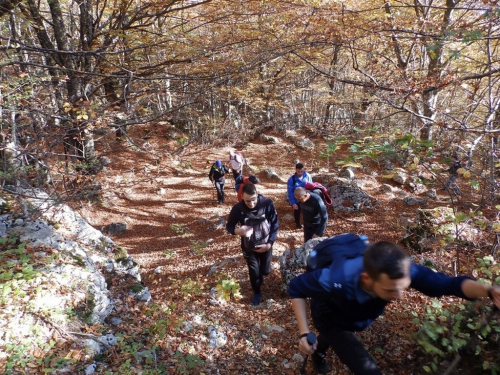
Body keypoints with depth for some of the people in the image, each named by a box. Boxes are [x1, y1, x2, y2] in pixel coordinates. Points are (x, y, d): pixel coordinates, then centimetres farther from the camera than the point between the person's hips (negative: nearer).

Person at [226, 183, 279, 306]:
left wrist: (269, 243, -18)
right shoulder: (238, 208, -23)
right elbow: (229, 226, -9)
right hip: (249, 247, 0)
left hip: (265, 245, 1)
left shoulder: (267, 203, -23)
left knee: (265, 270, 17)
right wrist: (238, 231, -33)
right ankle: (257, 292, 43)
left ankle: (260, 276, 56)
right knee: (254, 272, 11)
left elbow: (275, 224, -12)